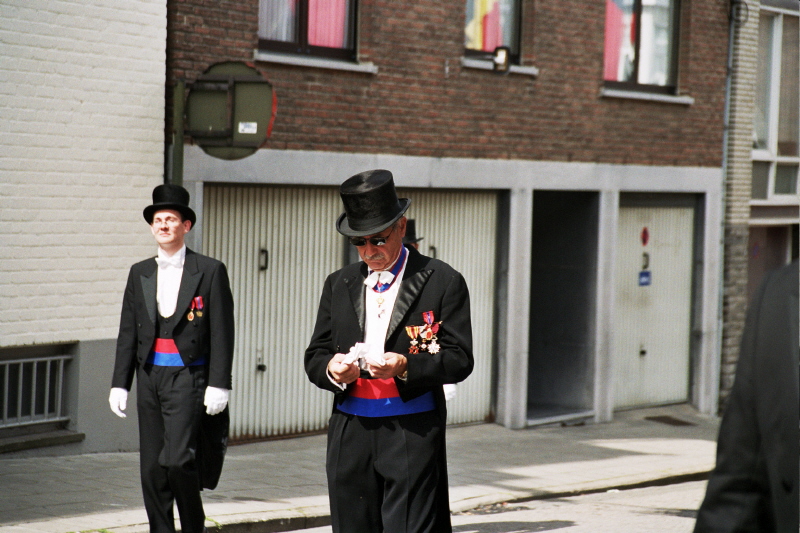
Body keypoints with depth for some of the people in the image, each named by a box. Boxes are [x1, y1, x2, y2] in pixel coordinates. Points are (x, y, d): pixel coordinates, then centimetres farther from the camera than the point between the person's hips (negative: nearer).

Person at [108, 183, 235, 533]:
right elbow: (128, 333, 14)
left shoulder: (209, 271, 0)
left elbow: (222, 333, -3)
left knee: (177, 460, -16)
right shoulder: (140, 273, 13)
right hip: (149, 377, 5)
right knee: (151, 468, 5)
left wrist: (219, 385, -10)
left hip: (188, 377, -5)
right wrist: (120, 384, 7)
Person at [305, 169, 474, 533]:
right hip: (350, 434, 4)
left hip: (413, 435, -4)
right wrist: (332, 370, -10)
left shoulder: (443, 282, 1)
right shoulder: (338, 285, 14)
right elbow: (314, 356, 14)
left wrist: (405, 366, -21)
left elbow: (459, 359, -4)